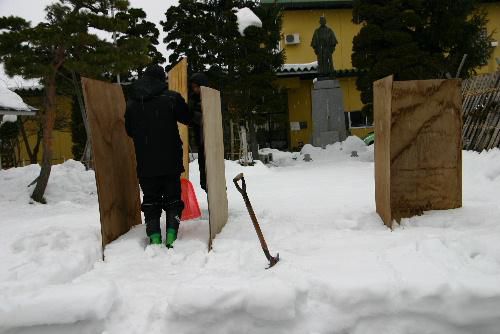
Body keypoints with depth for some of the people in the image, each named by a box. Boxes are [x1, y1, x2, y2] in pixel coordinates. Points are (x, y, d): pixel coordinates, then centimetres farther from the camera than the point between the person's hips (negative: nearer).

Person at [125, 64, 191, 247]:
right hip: (171, 162, -2)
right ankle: (171, 238, 4)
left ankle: (154, 239, 6)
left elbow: (129, 131, 13)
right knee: (173, 198, 10)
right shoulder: (171, 97, -6)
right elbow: (188, 118, 5)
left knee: (150, 200, 11)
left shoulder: (131, 103, 4)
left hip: (145, 163, 2)